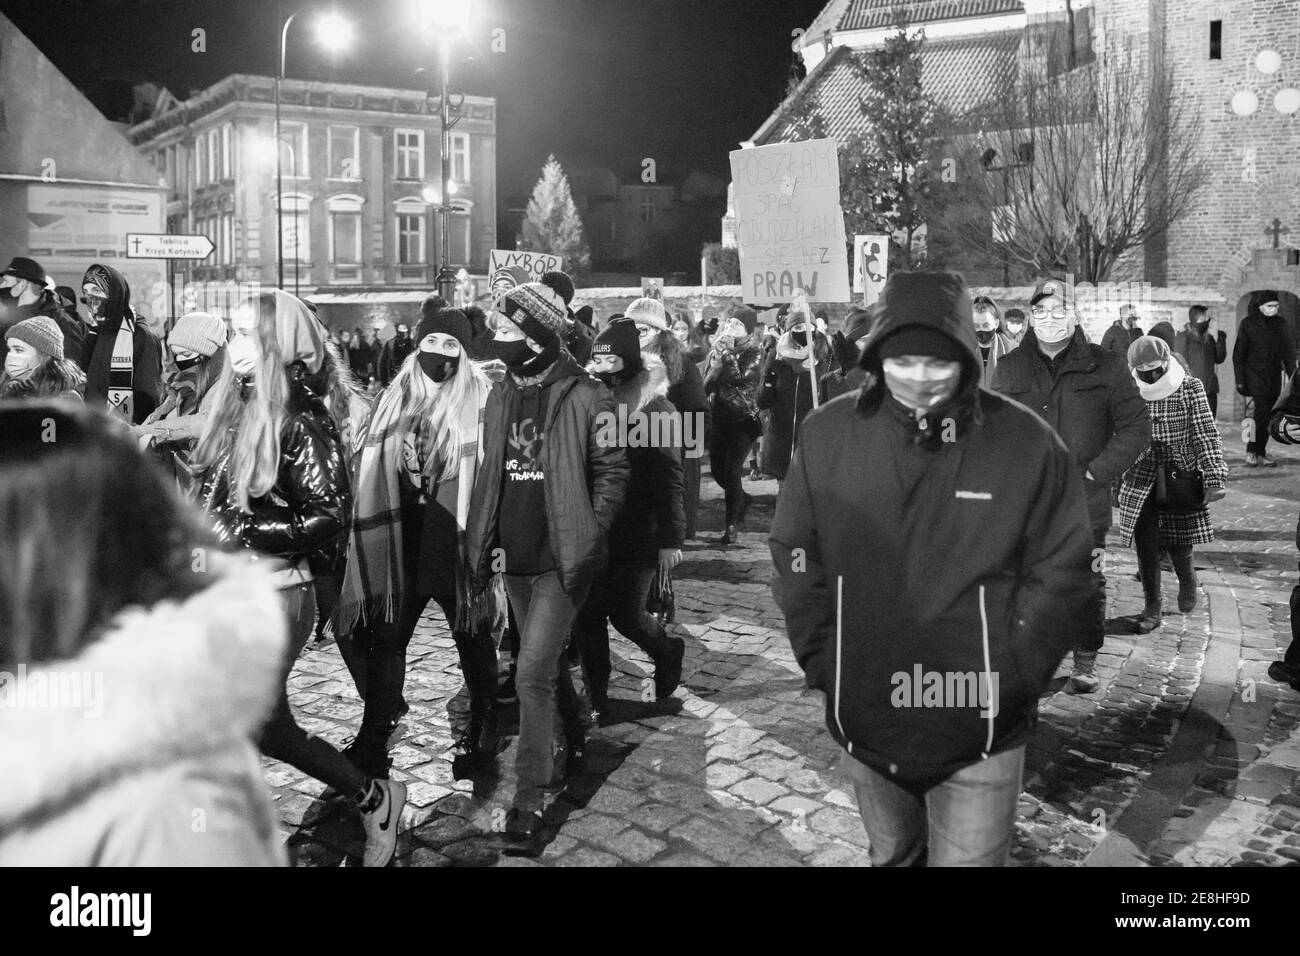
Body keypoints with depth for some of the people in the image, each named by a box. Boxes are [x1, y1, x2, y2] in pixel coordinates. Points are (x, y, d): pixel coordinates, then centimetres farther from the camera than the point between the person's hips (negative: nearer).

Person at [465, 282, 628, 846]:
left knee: (533, 674, -10)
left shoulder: (585, 397, -12)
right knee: (546, 663, 20)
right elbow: (489, 475, 12)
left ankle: (529, 799, 1)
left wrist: (588, 542, -14)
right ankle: (574, 739, 45)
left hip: (562, 560, -6)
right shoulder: (501, 396, 6)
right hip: (517, 558, 6)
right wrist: (481, 545, 6)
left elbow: (612, 472, -8)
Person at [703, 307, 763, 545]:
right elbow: (706, 385, 6)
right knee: (717, 470, 10)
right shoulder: (717, 350, 7)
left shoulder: (753, 353, -7)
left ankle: (731, 525, -1)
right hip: (719, 418, 5)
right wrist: (717, 360, -8)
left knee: (732, 471, -11)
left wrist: (727, 353, -20)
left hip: (743, 420, -5)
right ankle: (742, 499, 39)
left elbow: (739, 378, -22)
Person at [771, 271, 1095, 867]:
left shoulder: (1026, 442, -11)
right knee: (890, 857, 25)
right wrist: (824, 662, -5)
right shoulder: (826, 434, -7)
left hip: (979, 732, -2)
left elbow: (1060, 571, -5)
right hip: (864, 726, 2)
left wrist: (1009, 678, -9)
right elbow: (795, 557, 0)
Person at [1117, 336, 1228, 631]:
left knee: (1177, 544, 4)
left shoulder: (1190, 388, -8)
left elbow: (1207, 435, -7)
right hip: (1140, 481, 2)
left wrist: (1214, 477, -13)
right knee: (1145, 546, 0)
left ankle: (1187, 582, 37)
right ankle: (1152, 607, 12)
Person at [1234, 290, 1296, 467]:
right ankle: (1251, 451, -6)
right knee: (1262, 411, -15)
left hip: (1274, 376, 5)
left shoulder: (1279, 323, 9)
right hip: (1255, 374, -5)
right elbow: (1238, 354, -3)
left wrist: (1293, 375, 5)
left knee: (1268, 415, 4)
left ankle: (1260, 453, 11)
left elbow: (1287, 351, 13)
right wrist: (1240, 381, -7)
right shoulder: (1247, 324, -3)